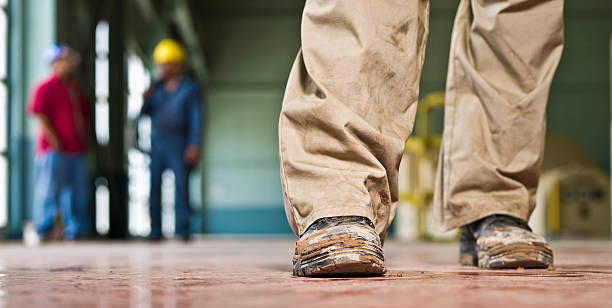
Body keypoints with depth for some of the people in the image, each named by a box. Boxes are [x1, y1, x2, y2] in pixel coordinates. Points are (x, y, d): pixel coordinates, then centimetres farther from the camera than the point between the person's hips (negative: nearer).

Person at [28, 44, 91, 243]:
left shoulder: (76, 88, 18)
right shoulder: (46, 88, -6)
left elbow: (85, 113, 26)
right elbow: (39, 113, -13)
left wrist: (85, 137, 14)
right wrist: (53, 138, -17)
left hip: (77, 150, 7)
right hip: (54, 150, -7)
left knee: (77, 191, 7)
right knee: (49, 189, -4)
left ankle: (75, 231, 13)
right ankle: (42, 231, 2)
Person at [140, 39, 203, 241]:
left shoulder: (190, 89, -1)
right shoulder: (158, 88, 12)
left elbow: (196, 119, -6)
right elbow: (145, 113, 13)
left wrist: (195, 146, -15)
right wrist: (147, 99, -7)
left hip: (179, 143, -4)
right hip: (157, 142, 4)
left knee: (181, 184, -8)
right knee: (154, 185, -1)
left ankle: (183, 229, -4)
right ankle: (155, 230, 2)